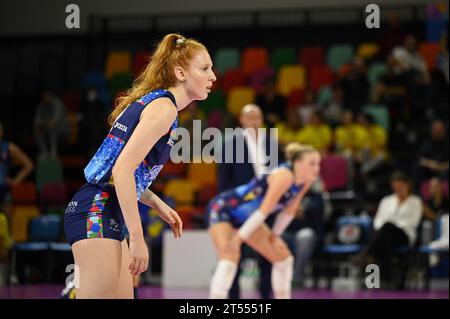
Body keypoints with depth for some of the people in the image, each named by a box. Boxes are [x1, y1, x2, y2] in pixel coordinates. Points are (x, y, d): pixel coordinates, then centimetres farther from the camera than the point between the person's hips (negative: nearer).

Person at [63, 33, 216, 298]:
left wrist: (158, 205, 17)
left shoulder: (149, 101, 18)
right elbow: (122, 169, -21)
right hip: (97, 214, -10)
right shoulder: (164, 107, -11)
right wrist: (137, 237, -20)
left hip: (99, 214, 10)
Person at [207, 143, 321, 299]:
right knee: (230, 256, -31)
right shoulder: (284, 176, -31)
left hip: (246, 218, 9)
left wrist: (274, 235, 10)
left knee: (282, 255, 10)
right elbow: (263, 211, -32)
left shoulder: (306, 181, -6)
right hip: (222, 209, -9)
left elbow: (289, 211, 8)